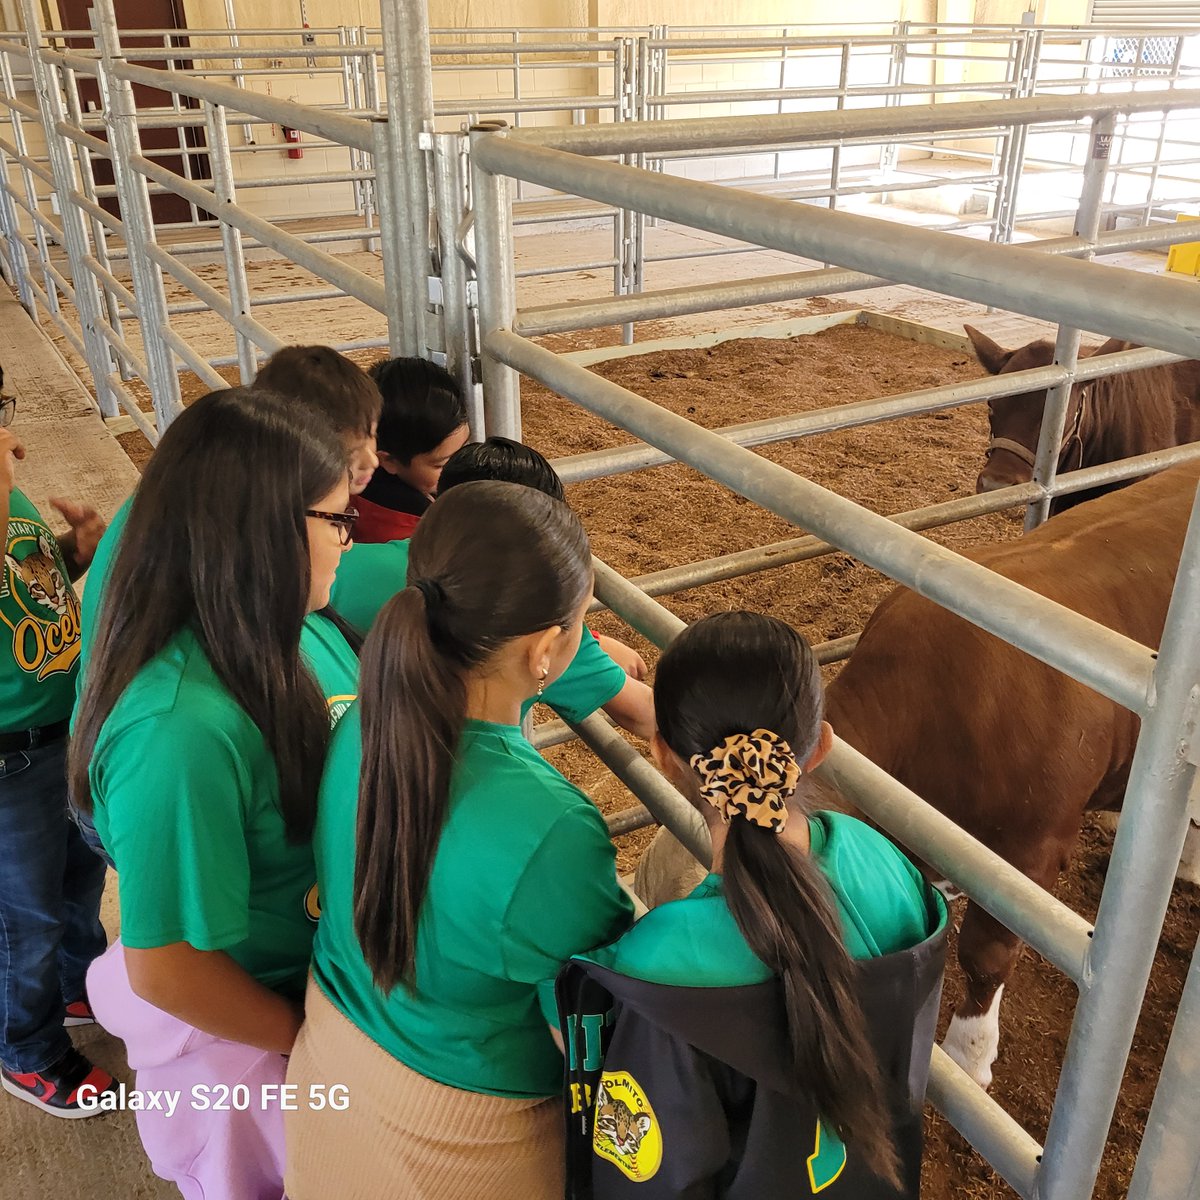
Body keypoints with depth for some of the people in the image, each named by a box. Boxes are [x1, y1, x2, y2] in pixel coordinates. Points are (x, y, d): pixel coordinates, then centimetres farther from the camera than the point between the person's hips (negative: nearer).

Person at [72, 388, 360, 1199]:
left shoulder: (302, 629, -13)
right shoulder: (181, 730, -37)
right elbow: (166, 971, -27)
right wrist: (313, 1039, -13)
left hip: (336, 978, 6)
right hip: (238, 1034, -6)